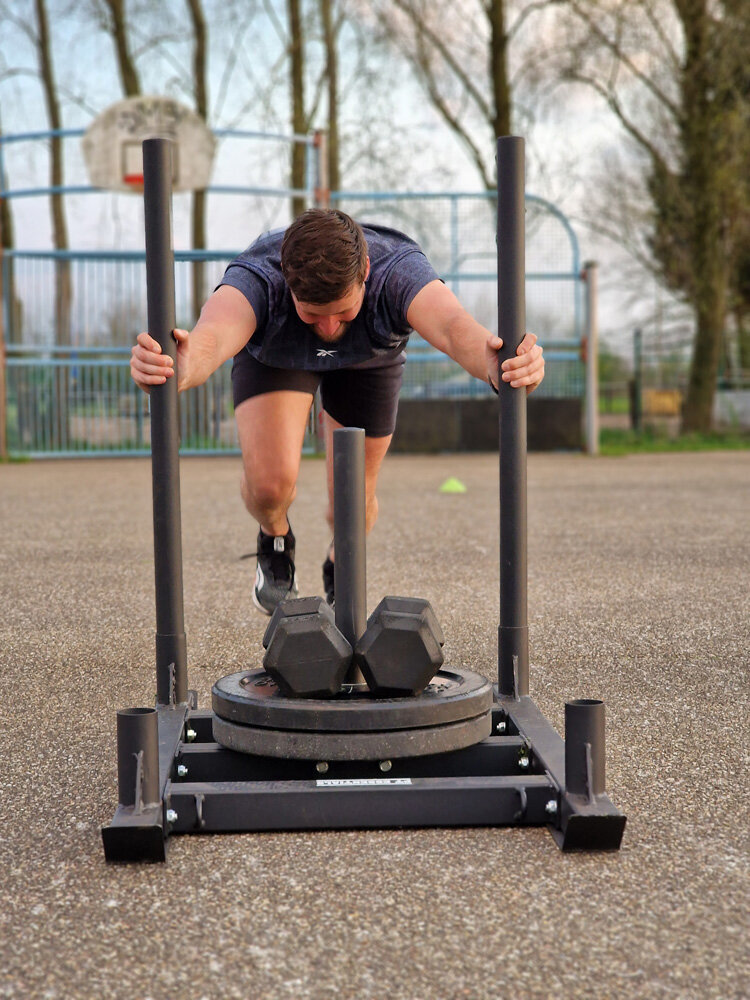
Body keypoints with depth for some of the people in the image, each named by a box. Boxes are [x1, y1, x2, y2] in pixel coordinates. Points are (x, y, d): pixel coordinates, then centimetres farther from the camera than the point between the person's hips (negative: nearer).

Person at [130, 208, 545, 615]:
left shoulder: (397, 270, -42)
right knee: (270, 481, -22)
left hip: (367, 360, 1)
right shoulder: (258, 278, -43)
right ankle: (275, 540, 15)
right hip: (273, 354, -1)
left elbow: (453, 326, -62)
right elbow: (211, 339, -64)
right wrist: (180, 369, -88)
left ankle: (340, 569, 38)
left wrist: (498, 365, -84)